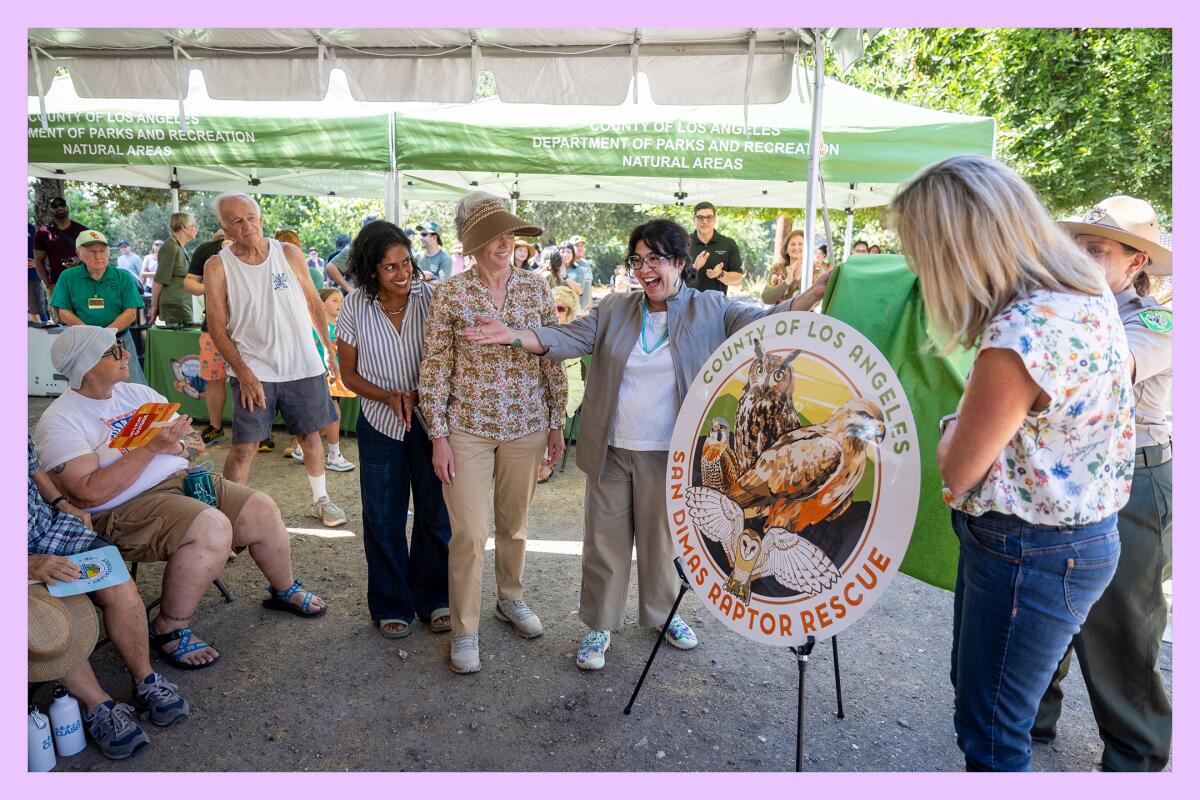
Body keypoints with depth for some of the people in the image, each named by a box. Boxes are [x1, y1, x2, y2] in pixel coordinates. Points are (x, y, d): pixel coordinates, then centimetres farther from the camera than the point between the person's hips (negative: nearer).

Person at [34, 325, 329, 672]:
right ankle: (169, 630, -12)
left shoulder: (137, 393, 12)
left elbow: (194, 444, 12)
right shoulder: (60, 422, -9)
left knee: (261, 510, -7)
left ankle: (284, 590, 20)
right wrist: (152, 447, -23)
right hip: (123, 510, -7)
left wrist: (178, 445, -13)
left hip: (181, 480, 7)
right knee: (212, 527, -32)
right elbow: (90, 493, -21)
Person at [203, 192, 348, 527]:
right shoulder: (217, 266, -5)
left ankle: (320, 499, 31)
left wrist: (330, 349, 8)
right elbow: (217, 326, -6)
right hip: (253, 370, -2)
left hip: (304, 366, 2)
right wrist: (244, 374, -13)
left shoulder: (289, 254, 0)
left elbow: (313, 303, 9)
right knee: (245, 447, -5)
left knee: (310, 435, 13)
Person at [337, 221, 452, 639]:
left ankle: (434, 598, 29)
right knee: (383, 518, 9)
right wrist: (388, 397, -15)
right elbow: (349, 373, 1)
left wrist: (417, 396, -19)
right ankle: (391, 605, 28)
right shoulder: (356, 307, -7)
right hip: (380, 422, 1)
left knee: (435, 511, 9)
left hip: (430, 418, 0)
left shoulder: (430, 296, -10)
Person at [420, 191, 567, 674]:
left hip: (527, 426, 3)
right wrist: (439, 437, -7)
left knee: (515, 523, 17)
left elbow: (553, 360, 6)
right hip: (468, 429, -2)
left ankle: (511, 599, 40)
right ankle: (464, 630, 18)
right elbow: (435, 369, -4)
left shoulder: (536, 289, 1)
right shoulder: (450, 294, -6)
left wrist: (557, 424, 6)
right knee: (469, 533, 0)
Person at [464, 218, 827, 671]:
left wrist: (819, 292, -23)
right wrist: (513, 336, -17)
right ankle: (599, 626, 28)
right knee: (606, 541, 10)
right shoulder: (614, 310, 5)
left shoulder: (711, 310, 0)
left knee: (664, 539, 16)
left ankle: (663, 614, 40)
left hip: (669, 455, -1)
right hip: (610, 452, 2)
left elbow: (766, 323, -9)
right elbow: (569, 339, -2)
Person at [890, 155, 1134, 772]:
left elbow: (957, 472, -18)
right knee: (975, 683, 28)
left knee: (990, 739, 10)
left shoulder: (1019, 336, -31)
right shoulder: (1085, 292, -2)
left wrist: (955, 422, -1)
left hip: (1029, 553, -9)